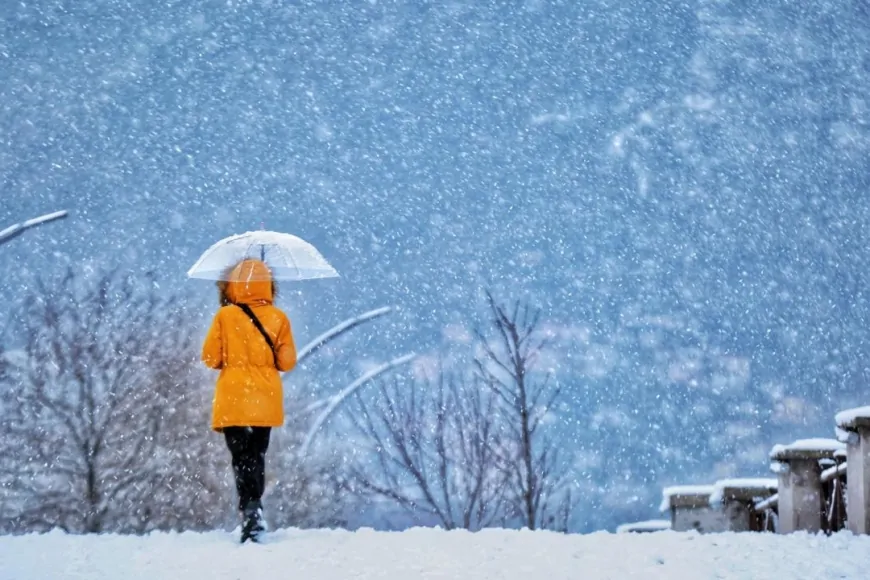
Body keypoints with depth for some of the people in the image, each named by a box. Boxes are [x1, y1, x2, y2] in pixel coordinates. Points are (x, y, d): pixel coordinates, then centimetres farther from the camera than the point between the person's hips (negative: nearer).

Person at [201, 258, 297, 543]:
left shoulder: (225, 316, -6)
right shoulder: (278, 318, -1)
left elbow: (210, 358, -2)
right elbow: (287, 361, -1)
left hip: (234, 401, -3)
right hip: (266, 401, 3)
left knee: (241, 458, -4)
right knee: (257, 456, 15)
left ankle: (251, 510, -22)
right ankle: (253, 510, 18)